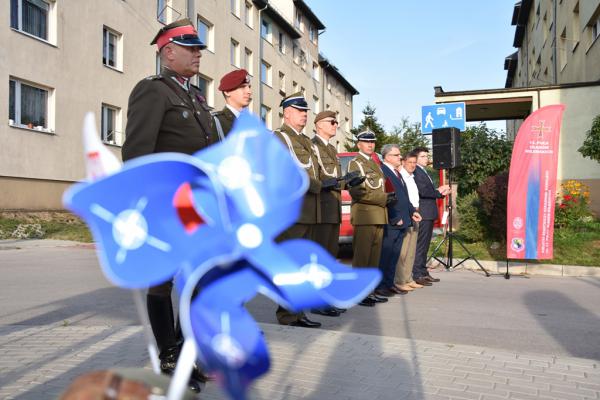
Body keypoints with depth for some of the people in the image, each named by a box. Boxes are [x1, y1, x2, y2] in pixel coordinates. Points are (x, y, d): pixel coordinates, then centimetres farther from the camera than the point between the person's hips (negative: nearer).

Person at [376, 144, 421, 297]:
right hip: (389, 223, -9)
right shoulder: (382, 171, -12)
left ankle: (389, 283, 22)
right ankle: (380, 286, 4)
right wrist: (395, 219, -17)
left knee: (394, 256, 14)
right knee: (385, 255, -3)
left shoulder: (397, 173, 20)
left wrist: (412, 212, 15)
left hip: (401, 222, 10)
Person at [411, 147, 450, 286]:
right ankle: (418, 275, -4)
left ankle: (423, 273, 19)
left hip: (429, 214, 10)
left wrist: (441, 191, 3)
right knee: (420, 245, -7)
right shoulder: (416, 171, -11)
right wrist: (439, 192, -5)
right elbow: (423, 191, -20)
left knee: (425, 245, 13)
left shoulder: (424, 172, 21)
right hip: (422, 214, -10)